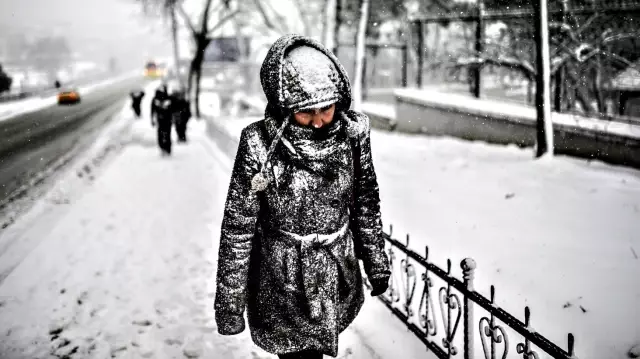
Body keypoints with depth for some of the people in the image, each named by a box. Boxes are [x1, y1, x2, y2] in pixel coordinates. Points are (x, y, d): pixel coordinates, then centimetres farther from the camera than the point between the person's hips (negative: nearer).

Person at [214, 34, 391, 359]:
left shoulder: (353, 133, -9)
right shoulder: (261, 145, -20)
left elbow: (365, 201, 6)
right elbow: (238, 226, -12)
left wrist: (377, 263, 14)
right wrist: (230, 303, -7)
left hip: (339, 279, 4)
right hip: (283, 283, -3)